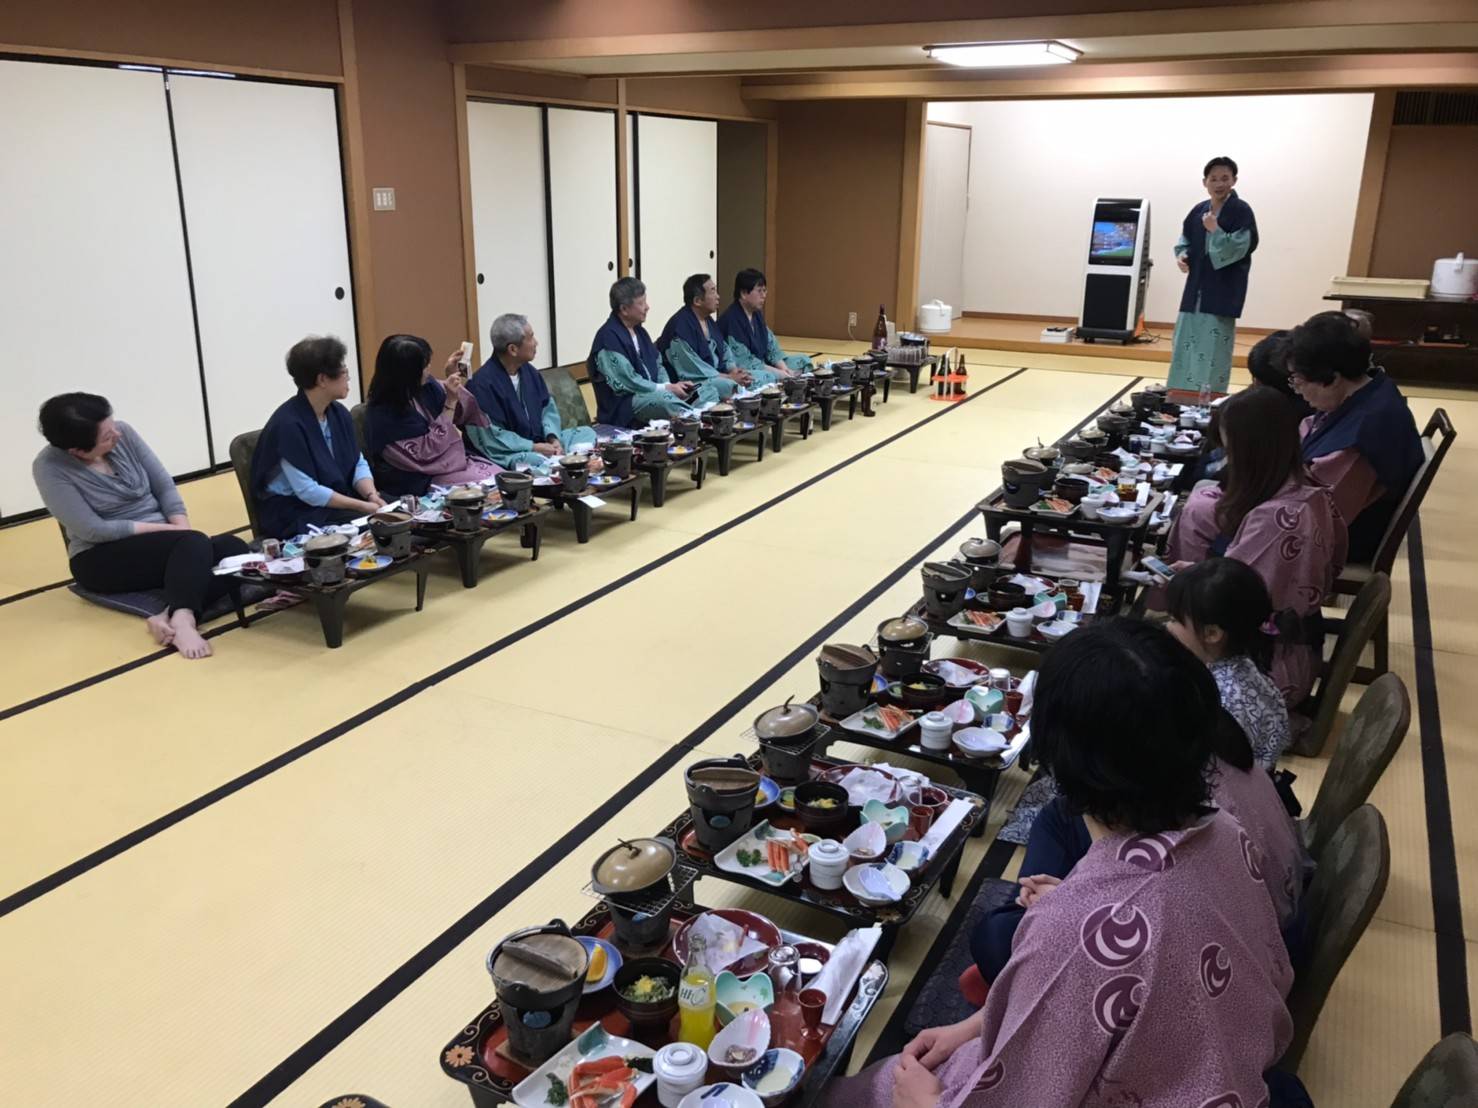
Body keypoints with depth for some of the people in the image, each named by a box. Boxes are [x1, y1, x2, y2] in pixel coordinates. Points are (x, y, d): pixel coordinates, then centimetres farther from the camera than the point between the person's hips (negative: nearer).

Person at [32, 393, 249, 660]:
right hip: (103, 559, -6)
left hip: (161, 545, 6)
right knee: (194, 543, -32)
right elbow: (93, 530, -19)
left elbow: (164, 486, 3)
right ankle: (182, 620, -52)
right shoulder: (49, 467, -14)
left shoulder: (123, 434, -2)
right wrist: (168, 529, -19)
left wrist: (184, 529, -14)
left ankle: (170, 616, -38)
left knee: (235, 549, -20)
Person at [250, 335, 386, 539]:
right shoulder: (289, 424, -21)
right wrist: (362, 506, -24)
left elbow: (358, 463, 6)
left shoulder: (339, 413, 3)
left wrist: (372, 496, -15)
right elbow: (308, 491, -24)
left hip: (339, 497, 7)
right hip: (295, 511, -7)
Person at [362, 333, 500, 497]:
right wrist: (450, 402, -22)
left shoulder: (426, 386, 1)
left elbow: (457, 415, 18)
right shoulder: (384, 414, -19)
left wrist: (453, 378, 1)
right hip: (422, 482, -7)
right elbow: (426, 452, -21)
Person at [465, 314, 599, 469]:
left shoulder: (528, 370, 9)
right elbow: (491, 438, -20)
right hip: (509, 453, -9)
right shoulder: (483, 383, -18)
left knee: (586, 433, 3)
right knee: (549, 465, -37)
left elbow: (547, 407, 16)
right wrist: (534, 447, -19)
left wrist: (554, 438, -4)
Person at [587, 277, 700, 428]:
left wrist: (669, 385, -1)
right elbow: (627, 382, -19)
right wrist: (667, 388, -15)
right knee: (667, 399, -34)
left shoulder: (639, 331, 14)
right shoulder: (609, 337, -14)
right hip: (622, 405, -9)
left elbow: (657, 365, 20)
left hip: (652, 393, 9)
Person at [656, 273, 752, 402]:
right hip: (692, 384, -9)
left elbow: (724, 350, 20)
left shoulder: (708, 319, 13)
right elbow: (692, 369, -20)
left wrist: (734, 370, -2)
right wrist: (728, 377, -18)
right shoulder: (680, 326, -16)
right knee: (732, 386, -30)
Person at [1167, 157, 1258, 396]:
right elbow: (1185, 240, 20)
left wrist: (1215, 230, -21)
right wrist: (1182, 256, 0)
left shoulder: (1241, 211, -9)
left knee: (1213, 349, -9)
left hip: (1224, 291, -6)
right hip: (1196, 288, 6)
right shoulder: (1199, 211, 8)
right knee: (1184, 343, 10)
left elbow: (1240, 248, -16)